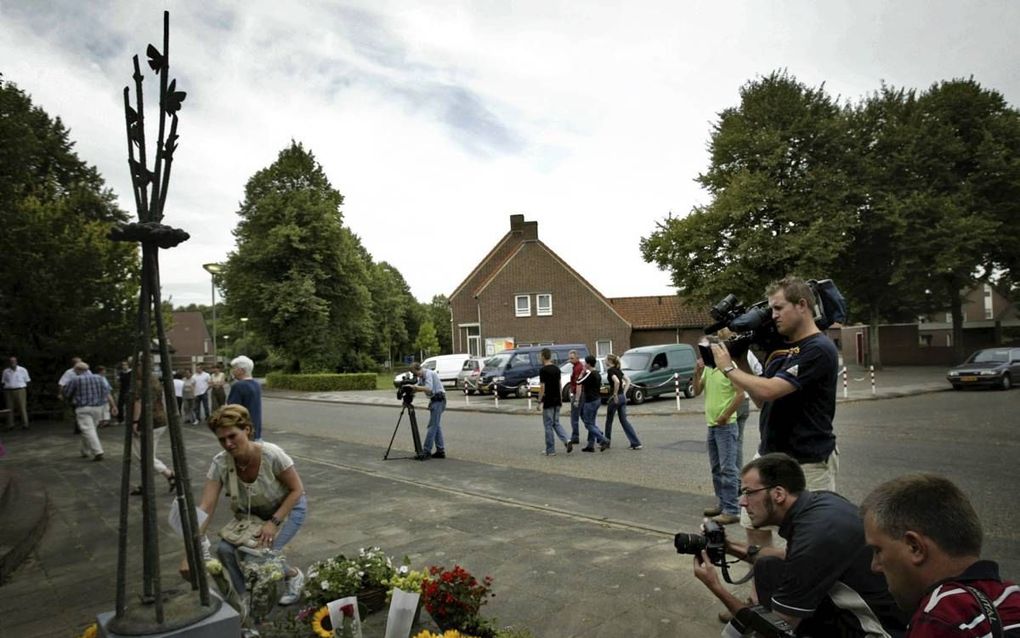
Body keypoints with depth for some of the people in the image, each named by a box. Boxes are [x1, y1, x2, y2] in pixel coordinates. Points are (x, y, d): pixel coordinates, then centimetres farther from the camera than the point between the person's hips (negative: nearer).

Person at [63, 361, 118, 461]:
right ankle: (85, 452, 28)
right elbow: (108, 393, 2)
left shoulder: (75, 380, -4)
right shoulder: (100, 378, 8)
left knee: (88, 430, -9)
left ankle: (98, 453, -20)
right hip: (98, 408, 5)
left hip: (83, 409, -5)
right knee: (90, 429, 19)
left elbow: (66, 394, 3)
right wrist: (113, 406, 0)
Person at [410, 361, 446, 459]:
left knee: (432, 426, -9)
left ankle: (426, 451, -8)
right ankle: (440, 451, 13)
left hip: (438, 400, -10)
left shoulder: (428, 373, -17)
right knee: (436, 426, 10)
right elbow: (419, 387, 10)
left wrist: (416, 387, -28)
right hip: (434, 400, 10)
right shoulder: (422, 376, 13)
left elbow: (429, 389, -29)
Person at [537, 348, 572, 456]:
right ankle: (567, 441, -5)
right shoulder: (556, 368, 8)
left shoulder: (543, 370, -15)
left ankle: (550, 450, 9)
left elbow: (542, 387, -17)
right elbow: (559, 384, 13)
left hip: (548, 401, -7)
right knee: (556, 423, 15)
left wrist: (539, 401, -10)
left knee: (548, 426, 3)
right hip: (557, 400, 7)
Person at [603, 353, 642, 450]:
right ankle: (636, 443, -1)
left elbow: (617, 381, -28)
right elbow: (627, 381, 18)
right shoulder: (618, 370, 13)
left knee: (609, 420, 10)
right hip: (623, 397, 8)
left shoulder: (610, 370, -13)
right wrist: (624, 392, 13)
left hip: (615, 397, -8)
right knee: (624, 420, 7)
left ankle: (606, 441, 24)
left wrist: (615, 394, -20)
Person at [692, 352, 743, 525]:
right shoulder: (707, 369, 12)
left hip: (726, 425, -8)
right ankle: (722, 504, 24)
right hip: (711, 425, 9)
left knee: (727, 468, -8)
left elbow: (740, 394, -17)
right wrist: (697, 373, -2)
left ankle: (732, 511, -4)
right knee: (716, 469, 14)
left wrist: (726, 415, -15)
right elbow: (697, 392, 12)